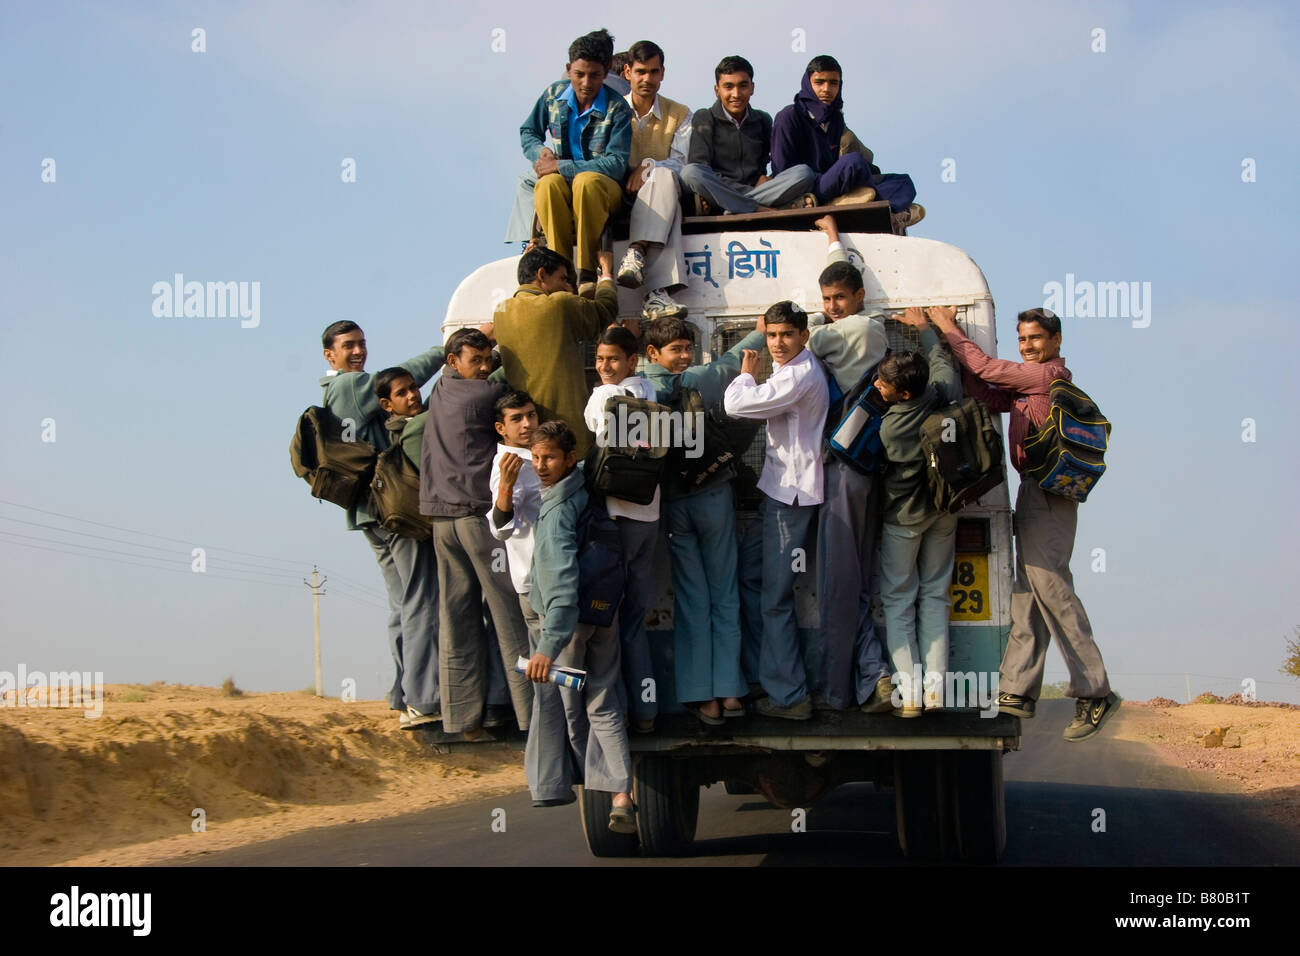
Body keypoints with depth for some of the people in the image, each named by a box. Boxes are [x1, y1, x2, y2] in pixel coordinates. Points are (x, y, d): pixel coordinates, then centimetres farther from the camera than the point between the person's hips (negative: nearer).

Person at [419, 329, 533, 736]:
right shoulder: (489, 394, -6)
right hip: (480, 512, -7)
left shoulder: (440, 390, 14)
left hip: (441, 516, 7)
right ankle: (530, 711, -4)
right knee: (509, 614, -4)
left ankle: (462, 716, 5)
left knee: (456, 618, 5)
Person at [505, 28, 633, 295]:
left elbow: (617, 164, -17)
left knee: (586, 181, -40)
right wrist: (540, 152, -4)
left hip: (604, 186, -3)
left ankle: (587, 273, -37)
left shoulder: (617, 108, -9)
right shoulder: (553, 95, 5)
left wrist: (561, 166, -20)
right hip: (562, 185, 3)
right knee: (548, 184, -35)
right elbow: (528, 132, 21)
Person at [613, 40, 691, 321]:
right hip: (620, 197, 0)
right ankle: (660, 291, -56)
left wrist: (649, 166, -19)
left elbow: (681, 164, 0)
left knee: (664, 176, -37)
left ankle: (637, 252, -54)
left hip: (660, 194, 0)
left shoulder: (679, 115, 16)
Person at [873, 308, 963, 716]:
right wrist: (924, 326, 18)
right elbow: (941, 360, 4)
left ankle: (908, 692, -1)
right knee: (934, 595, 14)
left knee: (898, 600, 7)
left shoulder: (889, 427, -31)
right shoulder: (944, 393, -19)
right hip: (944, 512, 5)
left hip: (904, 518, -5)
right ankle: (935, 687, 9)